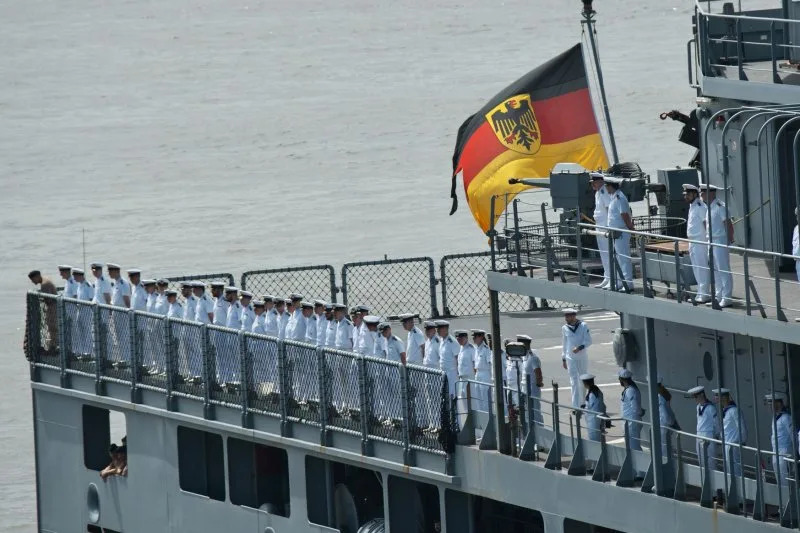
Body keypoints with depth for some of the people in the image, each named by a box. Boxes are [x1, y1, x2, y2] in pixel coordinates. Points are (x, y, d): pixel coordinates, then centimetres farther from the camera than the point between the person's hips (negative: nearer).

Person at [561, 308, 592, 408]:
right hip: (570, 358, 1)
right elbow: (564, 344, 11)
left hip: (582, 357, -1)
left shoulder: (583, 326, -6)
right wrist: (563, 359, 11)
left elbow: (588, 341, -8)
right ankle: (576, 406, -8)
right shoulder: (565, 328, 2)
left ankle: (583, 403, 28)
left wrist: (580, 347, -25)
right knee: (574, 382, -6)